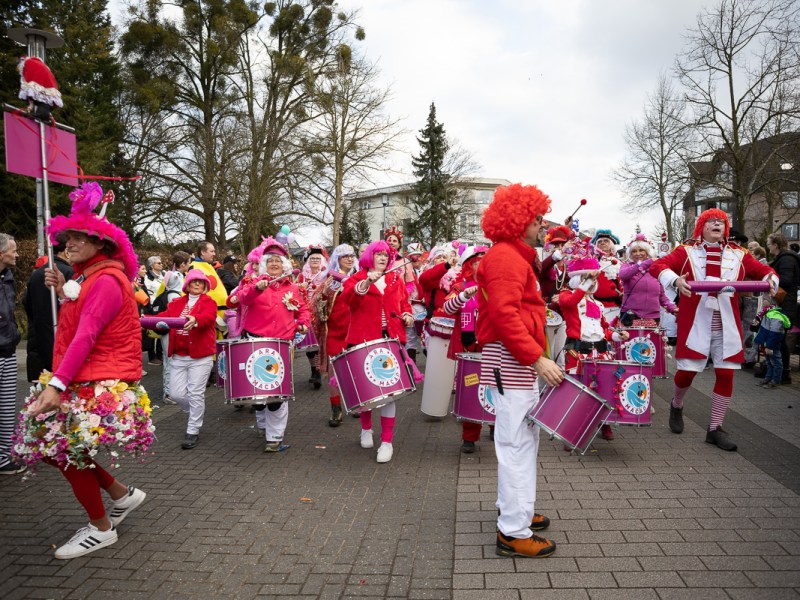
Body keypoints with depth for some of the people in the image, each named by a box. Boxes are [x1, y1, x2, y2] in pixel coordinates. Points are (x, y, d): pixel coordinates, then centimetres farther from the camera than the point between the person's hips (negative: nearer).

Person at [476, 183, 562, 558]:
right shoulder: (506, 256, -14)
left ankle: (516, 510, 34)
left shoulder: (516, 256, 20)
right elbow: (504, 314, -25)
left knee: (523, 439, 19)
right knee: (517, 443, -7)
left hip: (519, 359, 11)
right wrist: (537, 358, -26)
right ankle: (514, 533, 2)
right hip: (509, 359, -11)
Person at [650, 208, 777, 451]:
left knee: (726, 374, 2)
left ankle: (715, 429, 15)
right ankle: (676, 406, 31)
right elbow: (657, 266, -9)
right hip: (694, 324, -3)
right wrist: (676, 280, -29)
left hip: (726, 326, 3)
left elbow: (763, 270, 10)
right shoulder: (686, 252, 0)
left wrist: (771, 280, -14)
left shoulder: (738, 255, 9)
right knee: (687, 371, -1)